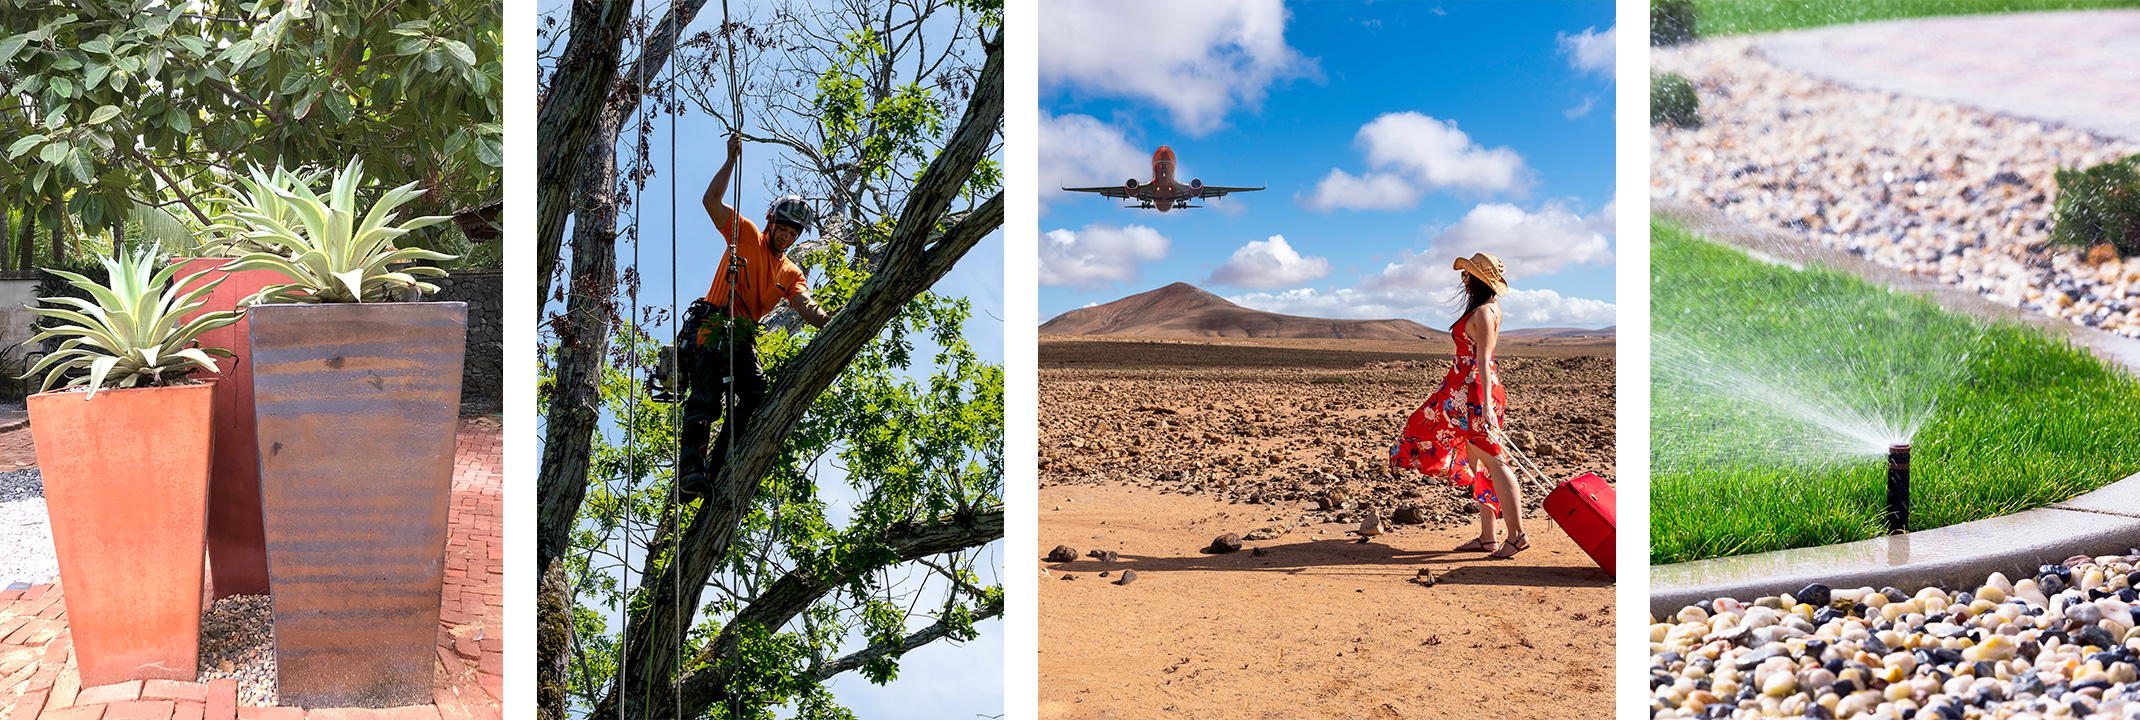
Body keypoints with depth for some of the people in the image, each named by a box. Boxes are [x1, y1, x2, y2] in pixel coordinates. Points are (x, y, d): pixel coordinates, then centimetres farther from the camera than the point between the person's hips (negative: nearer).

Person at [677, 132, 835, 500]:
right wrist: (732, 160, -7)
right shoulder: (746, 235, 9)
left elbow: (805, 306, -2)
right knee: (706, 397, -19)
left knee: (757, 393, -19)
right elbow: (711, 200, -3)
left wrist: (829, 321, -24)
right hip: (712, 327, -4)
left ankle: (719, 465, -16)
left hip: (743, 337, 4)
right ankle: (690, 467, -28)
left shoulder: (791, 274, 17)